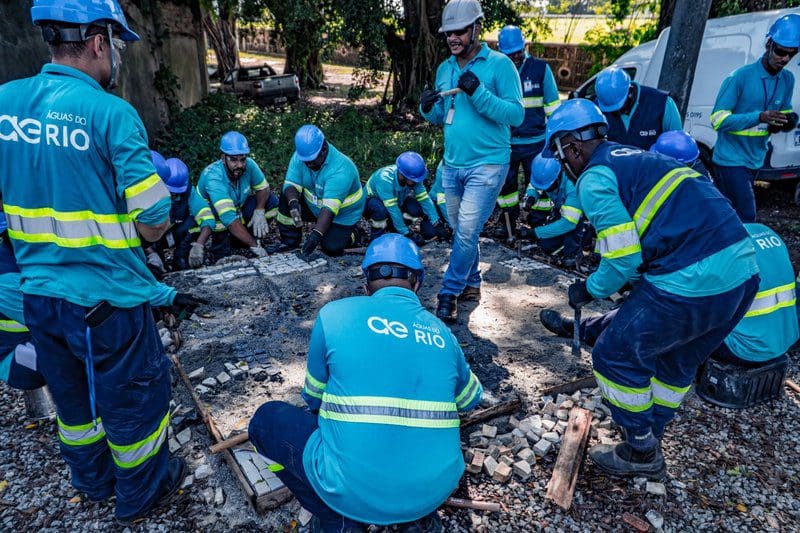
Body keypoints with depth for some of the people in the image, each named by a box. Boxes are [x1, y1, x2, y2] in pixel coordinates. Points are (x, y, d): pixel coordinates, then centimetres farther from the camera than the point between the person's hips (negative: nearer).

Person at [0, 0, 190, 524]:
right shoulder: (112, 113, -19)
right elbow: (153, 226, -18)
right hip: (108, 297, -6)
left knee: (73, 397, 26)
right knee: (133, 400, 16)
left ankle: (94, 480, 49)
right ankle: (142, 492, 38)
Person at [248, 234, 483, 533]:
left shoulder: (334, 314, -2)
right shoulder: (440, 331, 7)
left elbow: (314, 398, 12)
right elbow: (471, 399, 25)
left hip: (353, 492, -4)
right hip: (436, 489, 5)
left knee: (267, 419, 15)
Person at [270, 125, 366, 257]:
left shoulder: (341, 170, -35)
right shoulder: (300, 156, -17)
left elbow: (329, 209, -41)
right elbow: (291, 184, -21)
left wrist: (316, 234, -50)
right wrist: (293, 203, -43)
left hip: (343, 214, -4)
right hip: (313, 206, 5)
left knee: (331, 249, -16)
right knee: (286, 198, -18)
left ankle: (345, 233, 18)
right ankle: (290, 241, 0)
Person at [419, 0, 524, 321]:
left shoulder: (499, 65, -8)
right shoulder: (444, 69, 11)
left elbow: (516, 115, -14)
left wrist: (479, 93, -24)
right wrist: (429, 109, -7)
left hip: (487, 165, -6)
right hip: (452, 165, 7)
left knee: (466, 231, -9)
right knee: (461, 231, 14)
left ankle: (449, 294, 3)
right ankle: (471, 284, 30)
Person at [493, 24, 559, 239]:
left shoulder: (540, 68, -1)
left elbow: (552, 106, 5)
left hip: (535, 142, -2)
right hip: (505, 143, 2)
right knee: (505, 184, 12)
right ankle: (507, 221, 29)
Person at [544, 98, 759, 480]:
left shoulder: (594, 178, -6)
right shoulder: (633, 157, 21)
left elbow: (623, 260, -12)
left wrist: (589, 290, 9)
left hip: (692, 282, -9)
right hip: (743, 268, 9)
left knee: (615, 357, 10)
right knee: (678, 361, 26)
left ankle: (641, 454, 25)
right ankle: (648, 440, 41)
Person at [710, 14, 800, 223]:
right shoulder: (741, 77, -13)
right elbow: (717, 119, -17)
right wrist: (760, 117, -26)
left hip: (756, 161, 7)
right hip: (731, 160, -7)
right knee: (746, 218, -12)